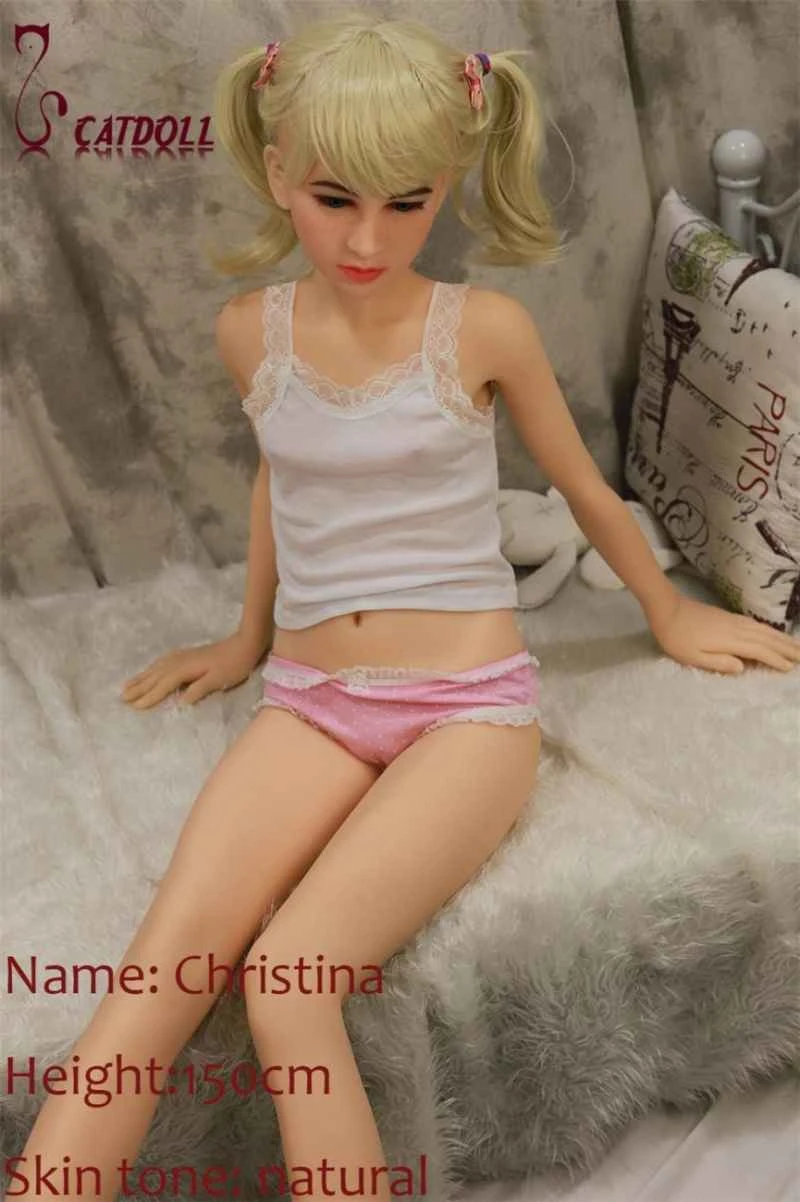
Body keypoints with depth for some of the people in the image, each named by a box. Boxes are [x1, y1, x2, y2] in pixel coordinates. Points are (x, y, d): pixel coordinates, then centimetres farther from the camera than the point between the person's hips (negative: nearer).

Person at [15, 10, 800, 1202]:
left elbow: (584, 486, 9)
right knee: (162, 967, -20)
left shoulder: (480, 328, -7)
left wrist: (669, 613, 23)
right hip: (310, 700, 3)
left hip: (468, 702, -3)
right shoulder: (251, 330, 3)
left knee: (289, 982, -24)